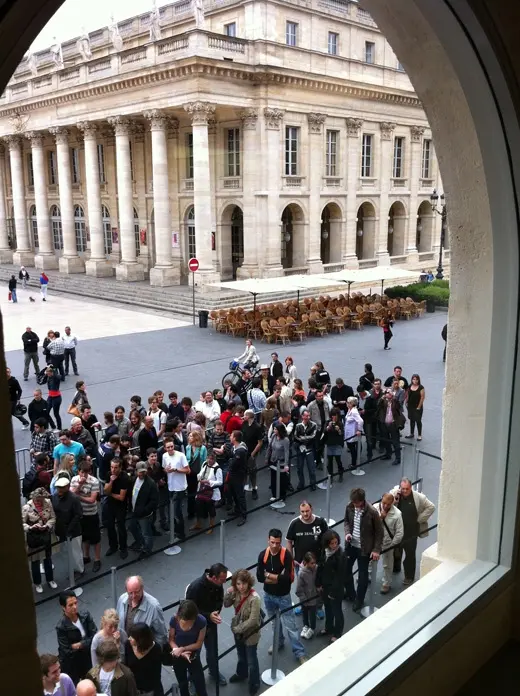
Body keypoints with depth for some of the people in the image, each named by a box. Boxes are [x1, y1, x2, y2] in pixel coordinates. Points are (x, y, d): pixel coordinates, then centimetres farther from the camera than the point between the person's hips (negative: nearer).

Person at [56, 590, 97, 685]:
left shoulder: (85, 615, -14)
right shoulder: (61, 627, -25)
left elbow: (95, 636, -13)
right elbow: (67, 651, -21)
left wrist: (79, 645, -21)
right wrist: (86, 643, -15)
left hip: (87, 658, 4)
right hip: (71, 663, -4)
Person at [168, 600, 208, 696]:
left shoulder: (201, 621, -27)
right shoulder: (174, 620, -24)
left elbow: (199, 644, -16)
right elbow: (171, 639, -12)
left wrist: (182, 649, -23)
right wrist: (181, 653, -25)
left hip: (193, 657, -2)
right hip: (177, 657, 2)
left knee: (200, 686, 4)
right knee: (182, 684, 25)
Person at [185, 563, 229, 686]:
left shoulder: (218, 584, -18)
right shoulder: (195, 587, -36)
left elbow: (220, 600, -2)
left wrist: (215, 614, -20)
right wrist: (208, 616, -33)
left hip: (211, 623, 5)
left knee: (213, 650, 22)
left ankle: (214, 673, 47)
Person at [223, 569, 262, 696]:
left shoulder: (254, 598, -33)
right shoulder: (237, 593, -14)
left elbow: (253, 620, -30)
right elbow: (226, 604, 0)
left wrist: (238, 628, -19)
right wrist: (228, 593, -19)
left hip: (250, 634, -6)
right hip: (238, 632, 6)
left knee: (251, 660, 15)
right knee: (241, 656, 29)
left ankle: (254, 684, 39)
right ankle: (241, 674, 56)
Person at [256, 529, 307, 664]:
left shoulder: (286, 555, -21)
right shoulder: (263, 555, -10)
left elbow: (287, 578, -27)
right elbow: (259, 577, -12)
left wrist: (269, 575, -19)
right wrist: (278, 578, -20)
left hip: (283, 596, -4)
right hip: (268, 595, 4)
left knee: (290, 626, 1)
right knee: (274, 622, 24)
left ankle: (300, 653, 13)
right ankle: (278, 642, 46)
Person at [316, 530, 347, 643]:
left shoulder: (341, 555, -25)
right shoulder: (324, 552, -5)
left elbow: (340, 575, -21)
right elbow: (320, 568, 5)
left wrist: (333, 591, -17)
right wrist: (318, 584, 6)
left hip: (336, 589, -6)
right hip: (325, 586, 6)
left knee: (336, 610, 12)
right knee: (328, 608, 24)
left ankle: (337, 633, 31)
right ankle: (329, 628, 45)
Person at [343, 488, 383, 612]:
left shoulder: (372, 512, -24)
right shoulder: (349, 507, -10)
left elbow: (379, 532, -13)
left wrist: (376, 550, -12)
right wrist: (347, 532, -10)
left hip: (364, 548, -5)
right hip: (351, 545, 5)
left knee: (362, 574, 11)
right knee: (345, 569, 16)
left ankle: (359, 600, 32)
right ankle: (350, 594, 41)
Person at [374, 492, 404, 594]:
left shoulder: (397, 514, -23)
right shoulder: (375, 507, -18)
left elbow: (399, 533, -15)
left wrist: (392, 545, -11)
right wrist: (379, 517, -29)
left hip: (387, 543, -2)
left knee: (387, 565, 17)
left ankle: (386, 584, 39)